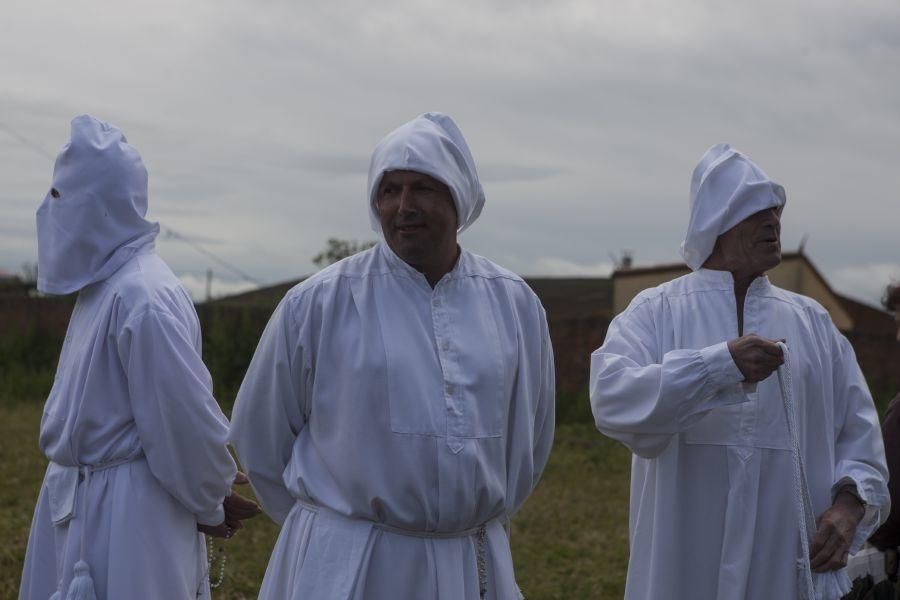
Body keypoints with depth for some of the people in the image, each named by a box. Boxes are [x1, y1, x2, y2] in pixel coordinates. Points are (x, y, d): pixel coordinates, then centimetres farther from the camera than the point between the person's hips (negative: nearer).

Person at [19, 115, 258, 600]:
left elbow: (185, 416, -20)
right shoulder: (104, 283, 8)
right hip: (84, 504, 9)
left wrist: (209, 504, -6)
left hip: (127, 511, -9)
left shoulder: (141, 296, -22)